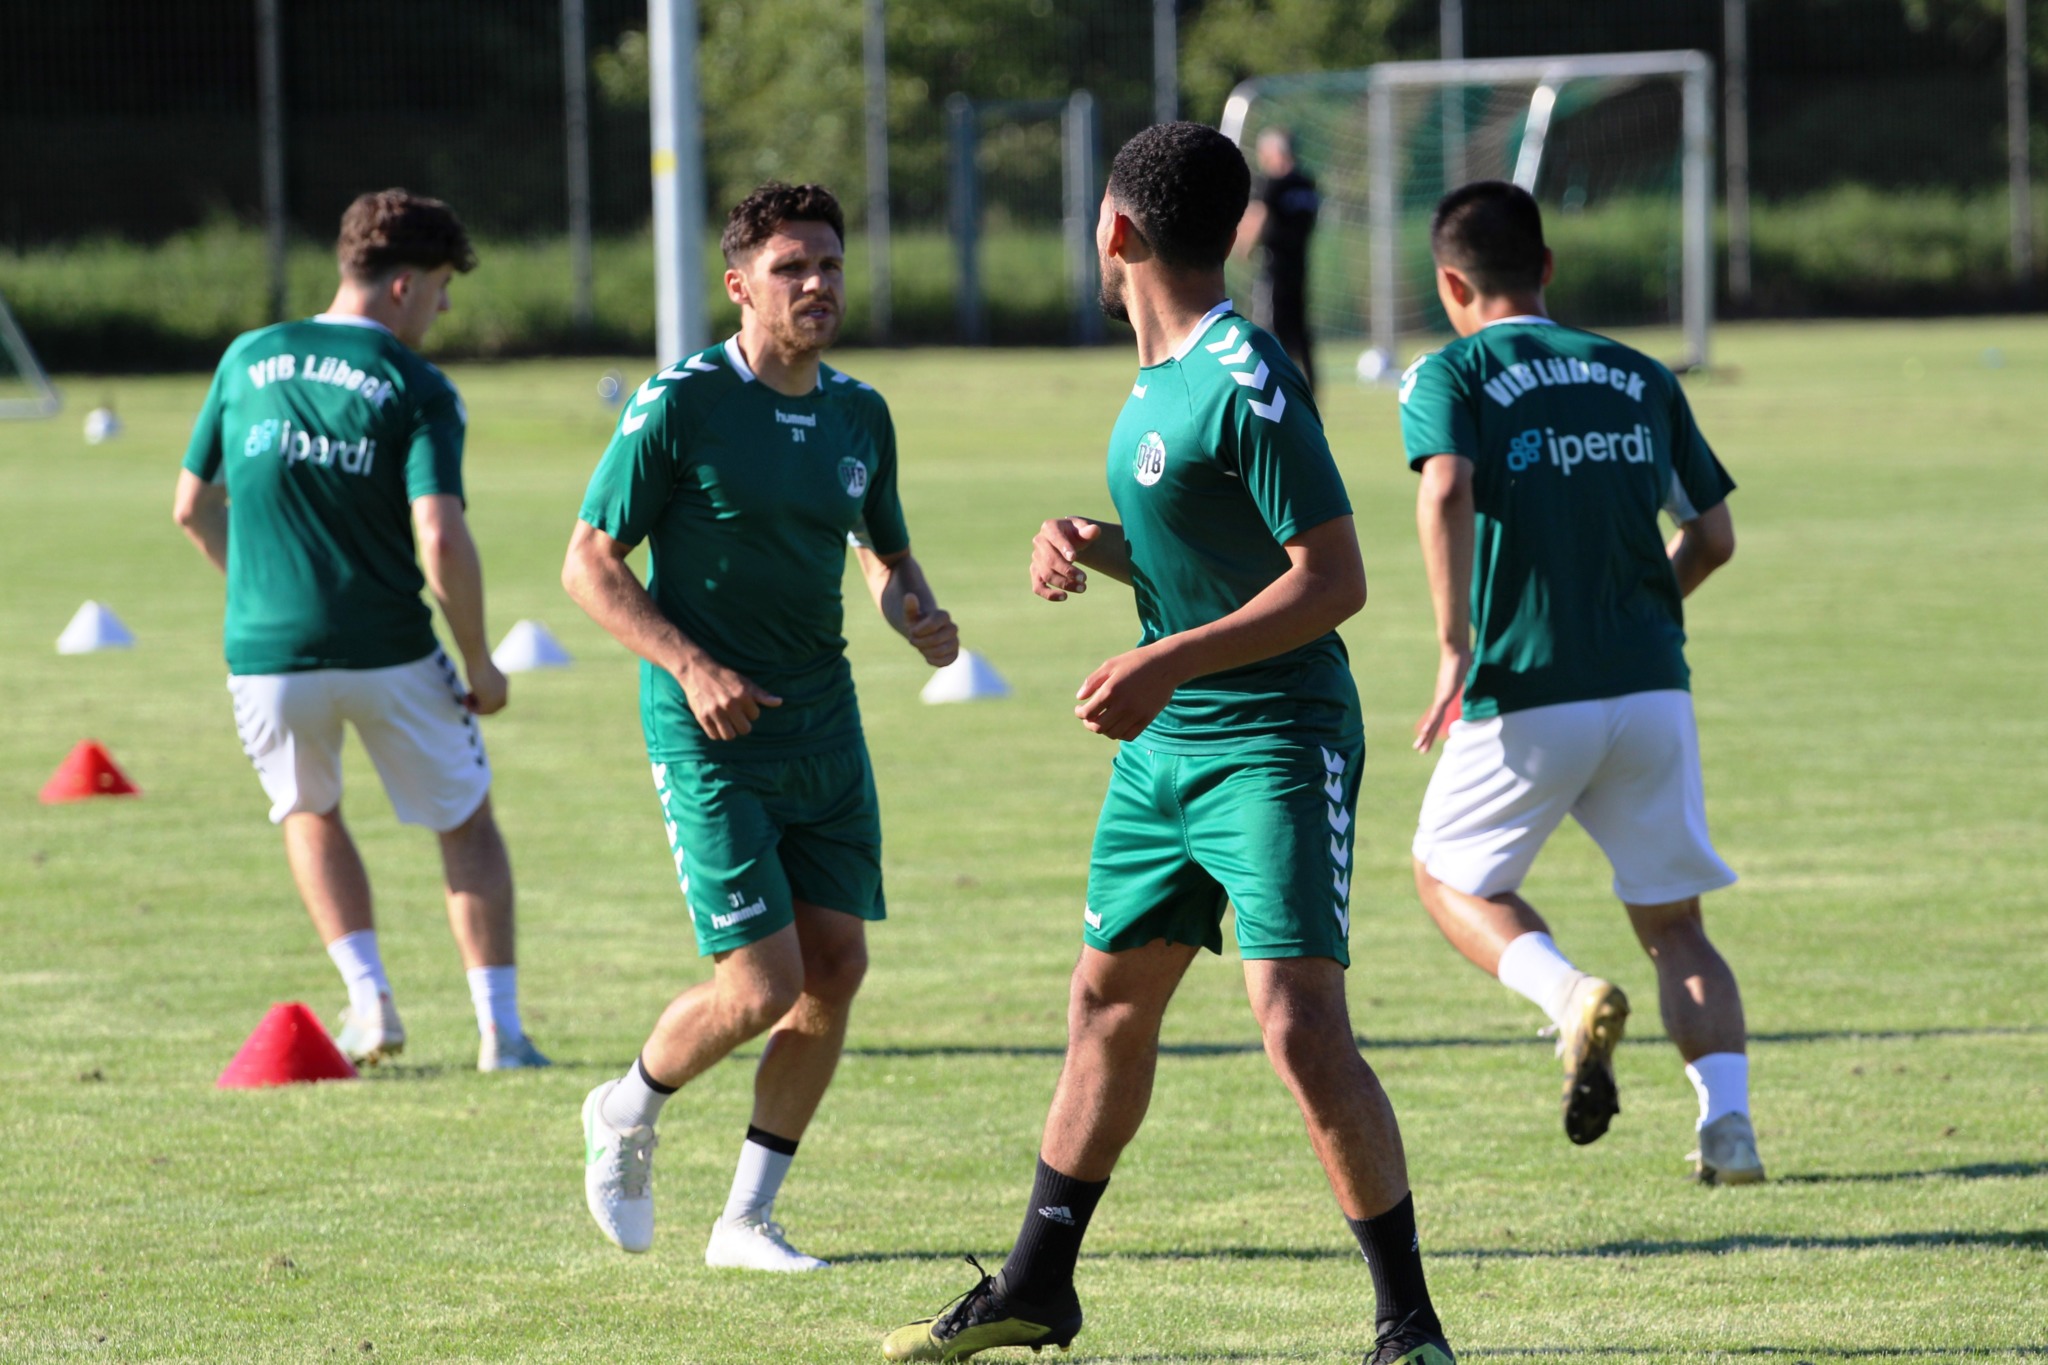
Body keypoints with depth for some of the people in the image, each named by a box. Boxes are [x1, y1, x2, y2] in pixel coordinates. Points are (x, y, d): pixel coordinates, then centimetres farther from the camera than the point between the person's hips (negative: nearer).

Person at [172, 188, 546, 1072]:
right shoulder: (418, 391, -7)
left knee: (309, 815, 29)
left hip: (267, 658, 3)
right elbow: (441, 543, -17)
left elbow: (193, 509, 13)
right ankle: (499, 1028, 9)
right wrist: (480, 667, -6)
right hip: (387, 652, -3)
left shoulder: (248, 361, 6)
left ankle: (369, 998, 15)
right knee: (467, 824, 16)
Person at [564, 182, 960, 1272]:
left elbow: (885, 555, 22)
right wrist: (691, 665, -20)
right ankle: (629, 1112, 20)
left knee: (834, 969, 0)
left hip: (825, 723, 6)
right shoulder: (679, 406, -10)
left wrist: (915, 612, -1)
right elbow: (588, 563, -8)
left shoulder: (859, 416, 8)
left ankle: (747, 1220, 13)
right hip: (711, 734, -6)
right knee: (762, 984, -11)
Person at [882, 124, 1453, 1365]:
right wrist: (1087, 545, 5)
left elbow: (1334, 578, -22)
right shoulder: (1161, 377, 11)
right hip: (1164, 750, 10)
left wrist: (1168, 663, -26)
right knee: (1108, 1004, 17)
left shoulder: (1246, 382, -18)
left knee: (1300, 1025, -18)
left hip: (1277, 747, -10)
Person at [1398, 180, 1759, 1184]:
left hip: (1526, 693, -3)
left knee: (1450, 874, 18)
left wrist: (1455, 647, -18)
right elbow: (1713, 536, 14)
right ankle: (1728, 1120, -6)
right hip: (1651, 686, 4)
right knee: (1674, 922, 13)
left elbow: (1447, 490, -20)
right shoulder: (1640, 376, 13)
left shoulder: (1450, 375, 0)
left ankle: (1568, 994, -10)